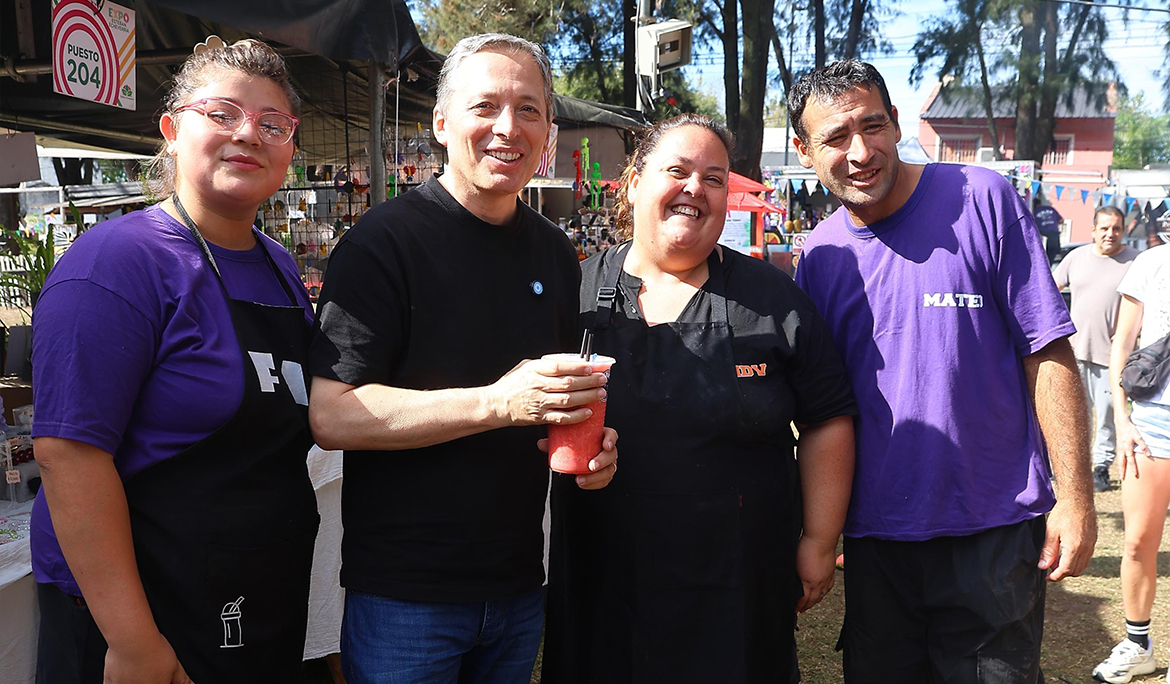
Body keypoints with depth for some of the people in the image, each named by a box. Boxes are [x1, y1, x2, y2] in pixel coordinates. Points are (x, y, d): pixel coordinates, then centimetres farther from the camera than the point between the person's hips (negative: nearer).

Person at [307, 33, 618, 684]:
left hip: (520, 585, 6)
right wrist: (499, 403, -28)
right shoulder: (385, 240, -13)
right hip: (403, 595, -6)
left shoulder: (556, 253, 8)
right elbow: (331, 416, -20)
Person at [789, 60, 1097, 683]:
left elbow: (1049, 356, -7)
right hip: (875, 533, 3)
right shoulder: (818, 256, 1)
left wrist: (1075, 499, -10)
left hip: (993, 531, -3)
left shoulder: (981, 200, -8)